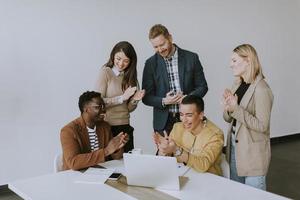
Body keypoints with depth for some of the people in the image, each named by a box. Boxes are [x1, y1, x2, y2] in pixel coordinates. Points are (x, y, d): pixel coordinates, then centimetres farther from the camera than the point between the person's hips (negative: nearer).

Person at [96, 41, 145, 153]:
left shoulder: (130, 76, 10)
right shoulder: (105, 72, -5)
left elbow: (128, 109, 11)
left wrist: (134, 100, -8)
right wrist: (122, 98, -15)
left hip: (125, 127, 5)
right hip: (107, 127, -5)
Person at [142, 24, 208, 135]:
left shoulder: (191, 58, 1)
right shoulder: (151, 63, 2)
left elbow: (202, 86, 6)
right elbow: (146, 97, 3)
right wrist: (163, 101, -16)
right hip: (163, 122, 0)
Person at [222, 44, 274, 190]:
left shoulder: (261, 90, -18)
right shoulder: (238, 85, 5)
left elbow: (262, 125, -21)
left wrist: (236, 109, -26)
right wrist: (227, 108, -12)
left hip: (253, 151, -7)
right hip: (234, 145, 7)